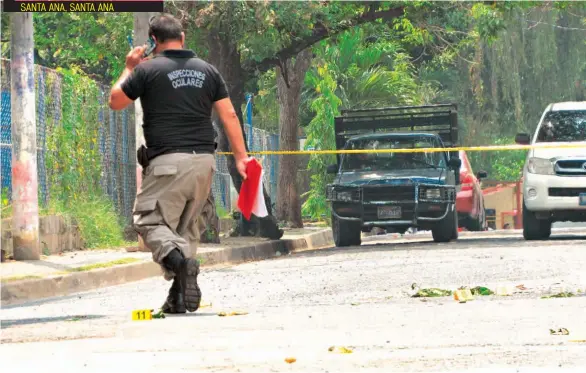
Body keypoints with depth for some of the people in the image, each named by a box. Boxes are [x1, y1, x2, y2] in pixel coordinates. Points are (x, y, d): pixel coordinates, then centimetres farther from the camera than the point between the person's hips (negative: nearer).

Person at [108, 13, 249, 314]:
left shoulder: (148, 70, -3)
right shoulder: (206, 70, 11)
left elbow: (115, 102, 8)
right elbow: (229, 115, 9)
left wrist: (129, 68, 22)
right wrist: (241, 156, 13)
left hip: (168, 161, -5)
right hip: (204, 160, 6)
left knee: (148, 220, -2)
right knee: (183, 227, 14)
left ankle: (179, 260, -30)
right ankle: (179, 297, 6)